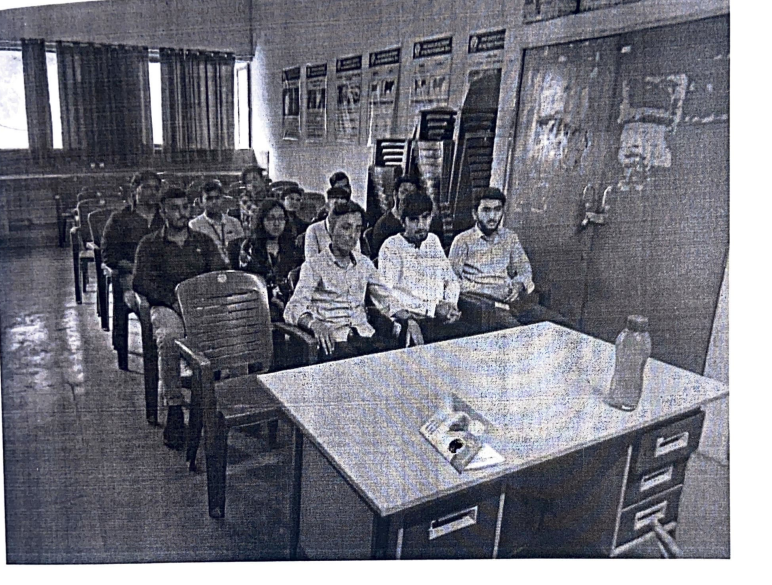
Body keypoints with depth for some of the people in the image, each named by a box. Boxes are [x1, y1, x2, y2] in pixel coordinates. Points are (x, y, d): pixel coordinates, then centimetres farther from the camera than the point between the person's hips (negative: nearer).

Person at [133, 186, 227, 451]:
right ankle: (174, 411, -32)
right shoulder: (150, 244, 14)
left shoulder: (203, 241, 21)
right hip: (166, 307, -1)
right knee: (169, 338, -37)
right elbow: (141, 282, 2)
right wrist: (172, 300, -14)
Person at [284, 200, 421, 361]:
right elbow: (293, 309, -10)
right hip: (334, 339, -5)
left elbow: (385, 300, 19)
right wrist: (315, 324, -32)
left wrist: (407, 319, -2)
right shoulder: (313, 265, 0)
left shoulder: (364, 263, 16)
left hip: (365, 334, 5)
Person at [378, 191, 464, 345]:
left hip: (441, 318, 6)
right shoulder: (391, 246, 0)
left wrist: (450, 303, 0)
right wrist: (433, 307, -13)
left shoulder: (433, 241, 19)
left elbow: (451, 280, 22)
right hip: (410, 318, -6)